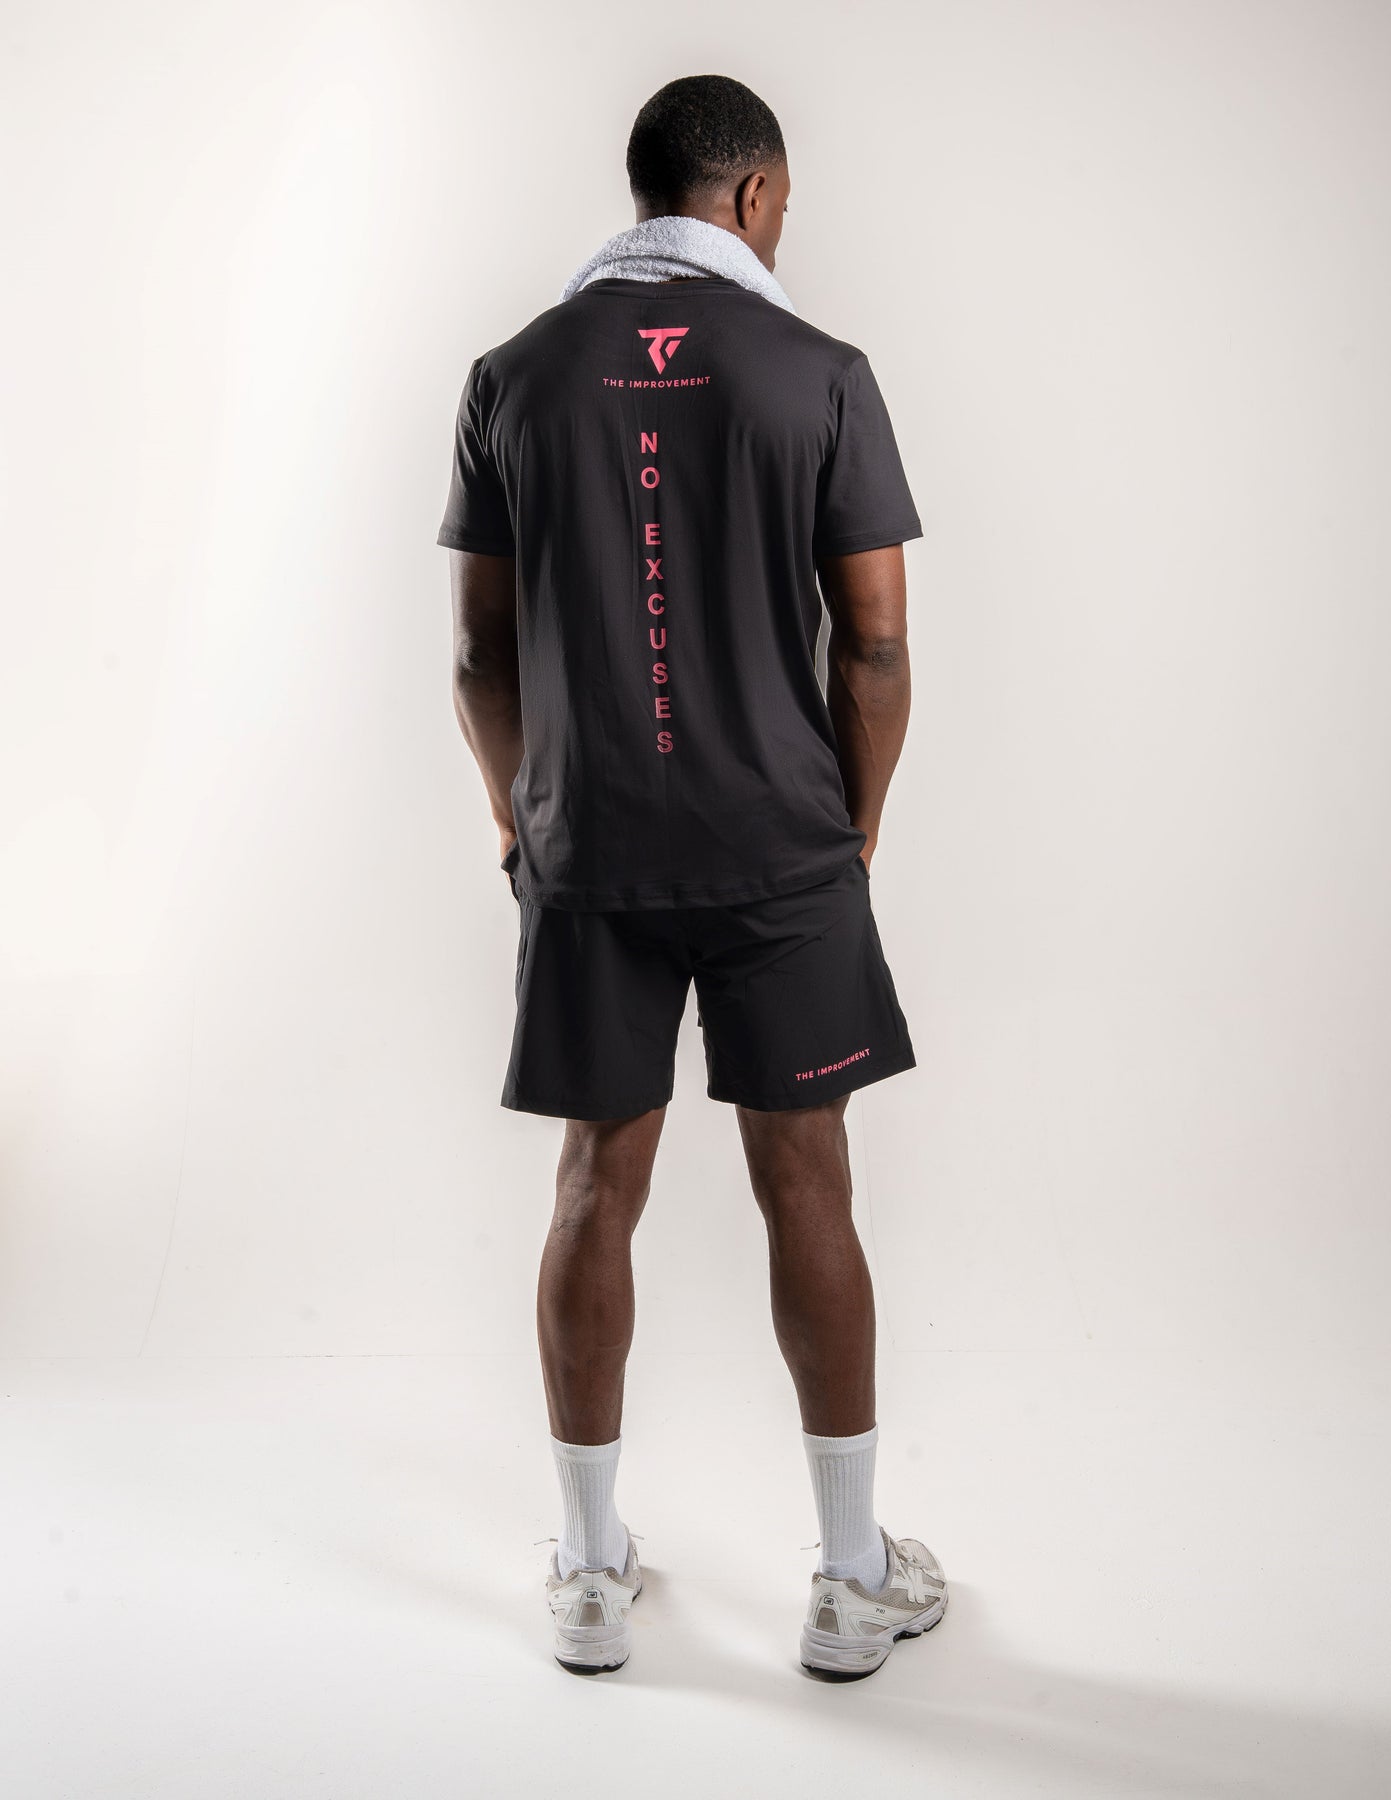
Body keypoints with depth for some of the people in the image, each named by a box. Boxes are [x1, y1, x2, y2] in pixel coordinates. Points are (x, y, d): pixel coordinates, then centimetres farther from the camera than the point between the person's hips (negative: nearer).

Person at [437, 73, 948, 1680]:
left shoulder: (516, 376, 3)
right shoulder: (820, 373, -3)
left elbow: (481, 653, 4)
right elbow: (875, 645, -5)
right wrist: (857, 824, 10)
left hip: (587, 852, 2)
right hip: (783, 849, -2)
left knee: (598, 1189, 10)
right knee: (805, 1190, 6)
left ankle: (591, 1575, 21)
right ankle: (854, 1579, 18)